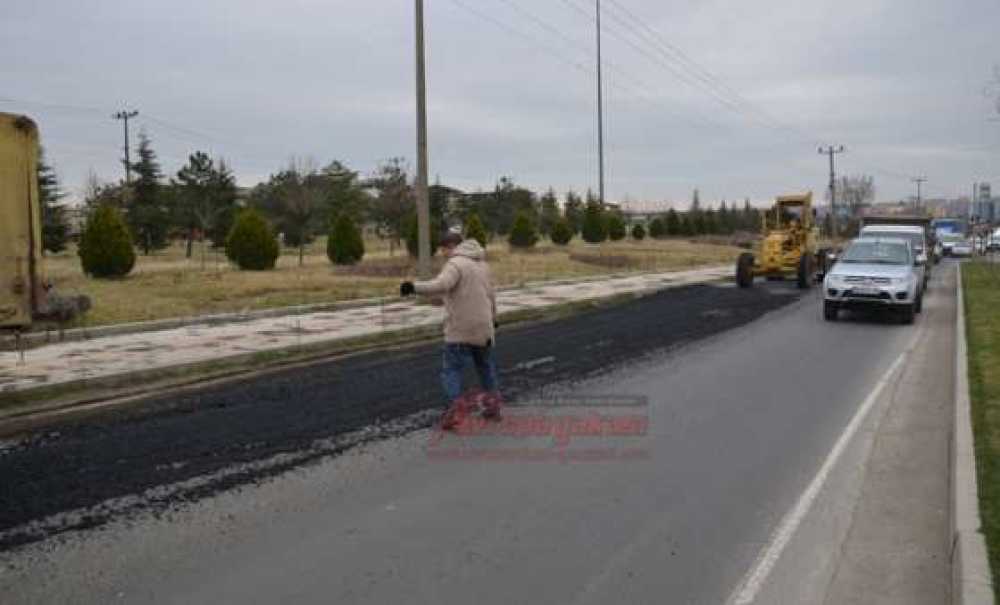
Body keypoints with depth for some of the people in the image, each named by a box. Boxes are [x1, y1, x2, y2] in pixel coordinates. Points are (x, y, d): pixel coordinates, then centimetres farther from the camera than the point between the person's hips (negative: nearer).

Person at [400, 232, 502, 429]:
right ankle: (493, 405, 23)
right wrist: (492, 318, 36)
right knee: (486, 366, 19)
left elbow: (441, 285, -31)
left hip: (461, 330, -8)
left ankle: (456, 405, -14)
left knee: (451, 369, -2)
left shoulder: (456, 264, -12)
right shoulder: (481, 263, 15)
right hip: (483, 327, 8)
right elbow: (491, 294, 23)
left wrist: (414, 287, -40)